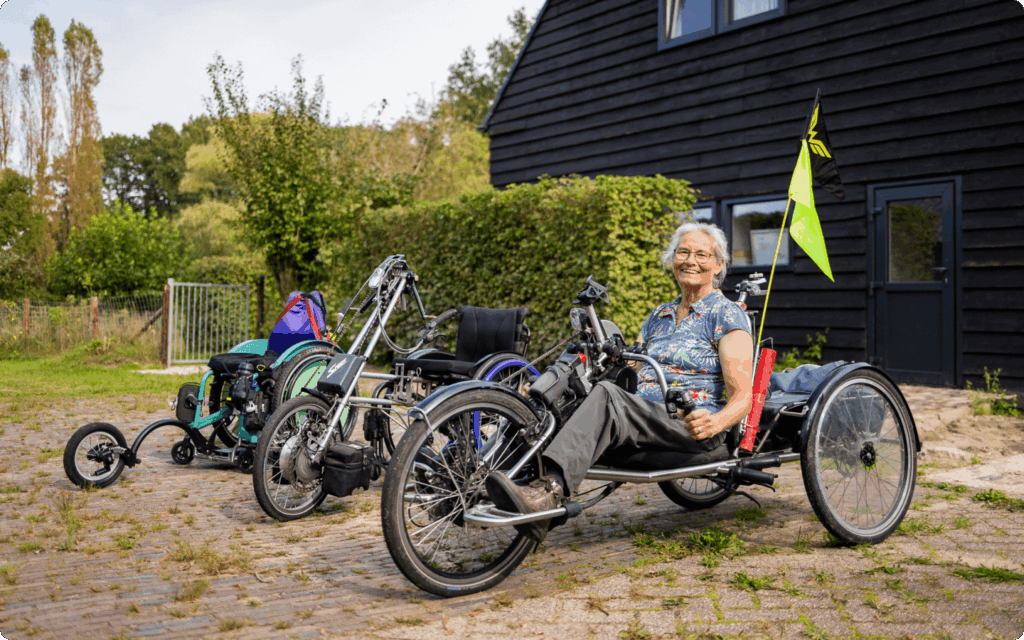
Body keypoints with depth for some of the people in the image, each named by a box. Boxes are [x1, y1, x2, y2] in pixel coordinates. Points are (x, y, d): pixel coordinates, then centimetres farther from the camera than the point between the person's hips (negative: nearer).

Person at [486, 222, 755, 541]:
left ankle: (549, 488, -49)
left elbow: (743, 395, -6)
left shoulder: (728, 315, 4)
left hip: (691, 427, -6)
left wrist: (715, 422, -28)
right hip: (643, 425, 6)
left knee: (607, 396, -33)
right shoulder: (658, 316, 24)